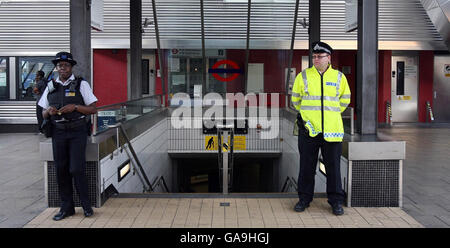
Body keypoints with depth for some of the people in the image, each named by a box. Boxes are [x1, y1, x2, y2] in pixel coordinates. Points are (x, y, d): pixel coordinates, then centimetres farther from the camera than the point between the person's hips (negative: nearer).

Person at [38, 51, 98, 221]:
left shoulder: (81, 84, 1)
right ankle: (66, 207, 15)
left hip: (77, 132, -3)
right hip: (58, 133, 4)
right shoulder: (51, 86, 11)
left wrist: (75, 107, -17)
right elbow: (43, 114, 14)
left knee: (76, 169, -8)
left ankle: (86, 205, 9)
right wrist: (49, 111, -9)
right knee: (61, 170, 4)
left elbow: (93, 109, -2)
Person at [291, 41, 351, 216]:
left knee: (333, 166, 4)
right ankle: (304, 199, 19)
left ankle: (336, 201, 15)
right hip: (308, 128, 0)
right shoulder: (303, 76, 4)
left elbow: (345, 99, 19)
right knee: (306, 166, 6)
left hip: (331, 129, 0)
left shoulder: (339, 77, 6)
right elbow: (295, 99, 16)